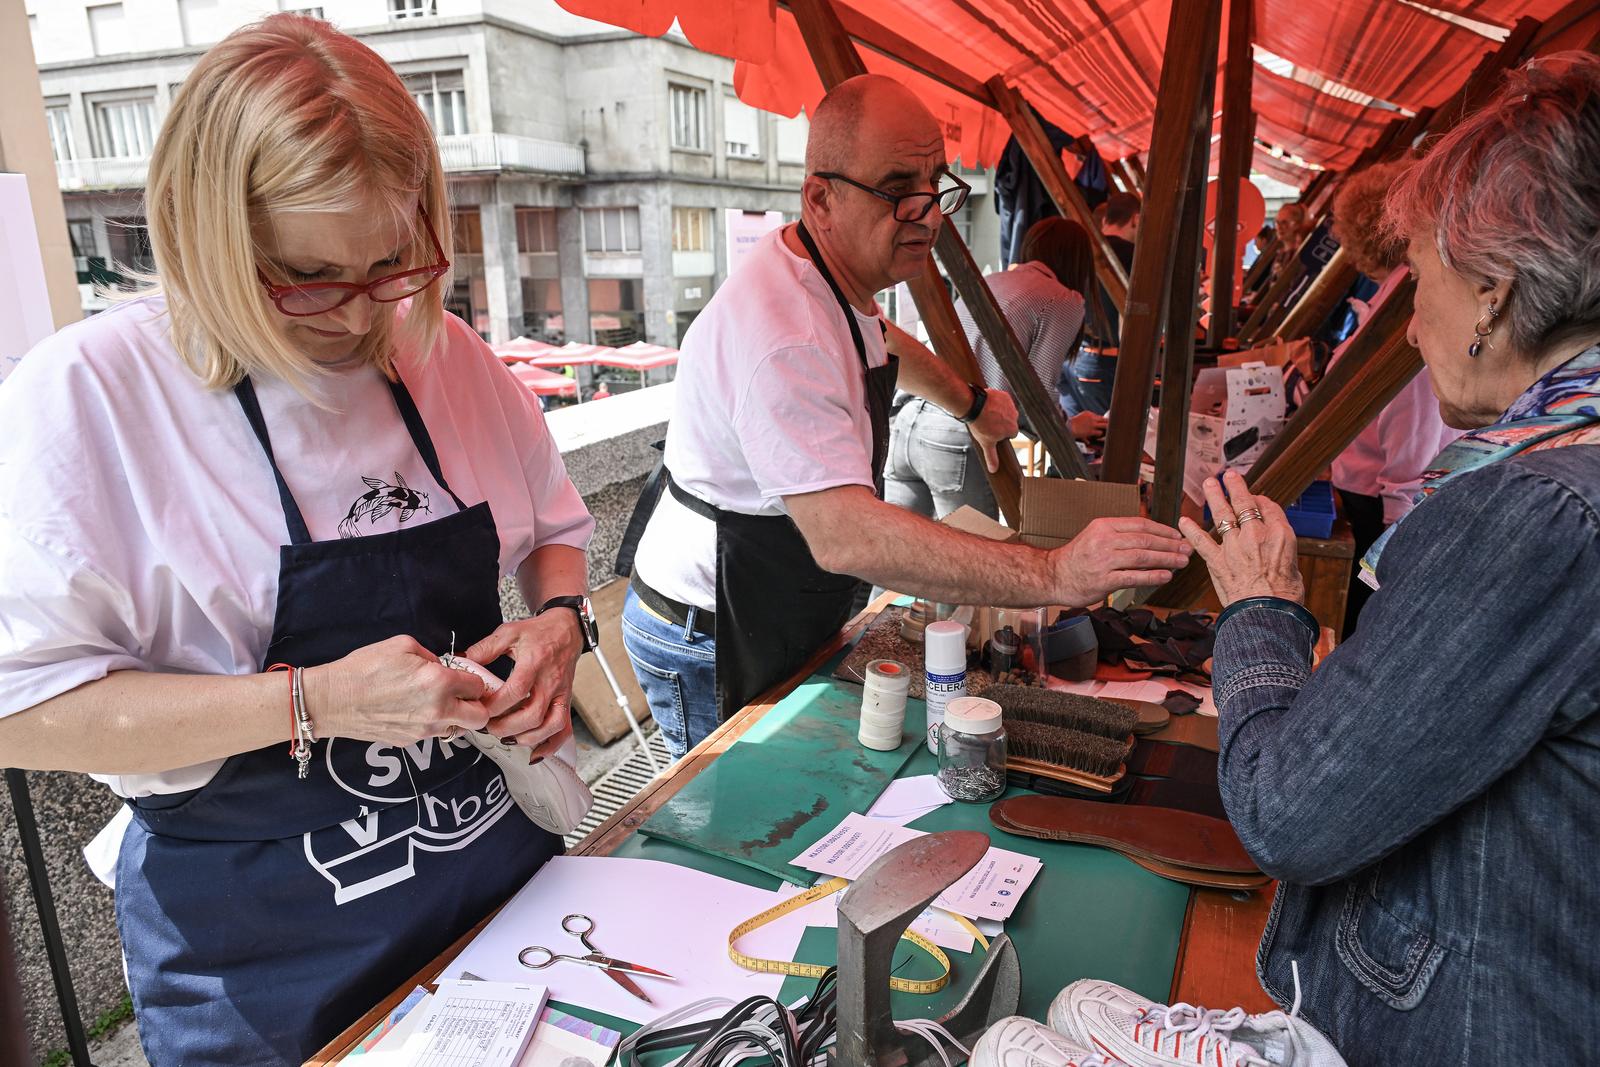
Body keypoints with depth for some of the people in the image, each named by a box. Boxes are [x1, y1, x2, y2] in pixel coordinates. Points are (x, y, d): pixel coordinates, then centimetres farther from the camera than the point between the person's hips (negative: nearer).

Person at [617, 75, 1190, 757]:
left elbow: (880, 343, 28)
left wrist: (973, 402, 33)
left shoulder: (835, 273, 3)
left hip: (782, 619, 9)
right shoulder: (782, 338, -33)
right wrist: (1053, 576, -46)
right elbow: (845, 537, -44)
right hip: (709, 651, -9)